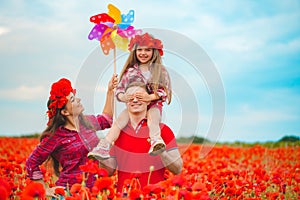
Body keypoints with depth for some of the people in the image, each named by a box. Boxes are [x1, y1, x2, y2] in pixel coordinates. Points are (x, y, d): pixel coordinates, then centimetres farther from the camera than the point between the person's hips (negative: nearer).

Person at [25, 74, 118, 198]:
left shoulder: (87, 122, 5)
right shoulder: (56, 136, -13)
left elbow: (106, 119, 27)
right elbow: (31, 163, -7)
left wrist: (110, 91, 21)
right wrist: (45, 190, -7)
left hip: (92, 188, 6)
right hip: (69, 192, -6)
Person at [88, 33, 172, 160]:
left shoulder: (160, 70, 3)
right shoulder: (130, 71, 7)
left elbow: (164, 90, -5)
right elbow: (119, 90, 7)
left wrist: (150, 97, -24)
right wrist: (123, 97, -18)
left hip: (153, 105, -2)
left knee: (152, 114, -36)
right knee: (120, 119, -25)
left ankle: (156, 140, -59)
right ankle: (104, 147, -38)